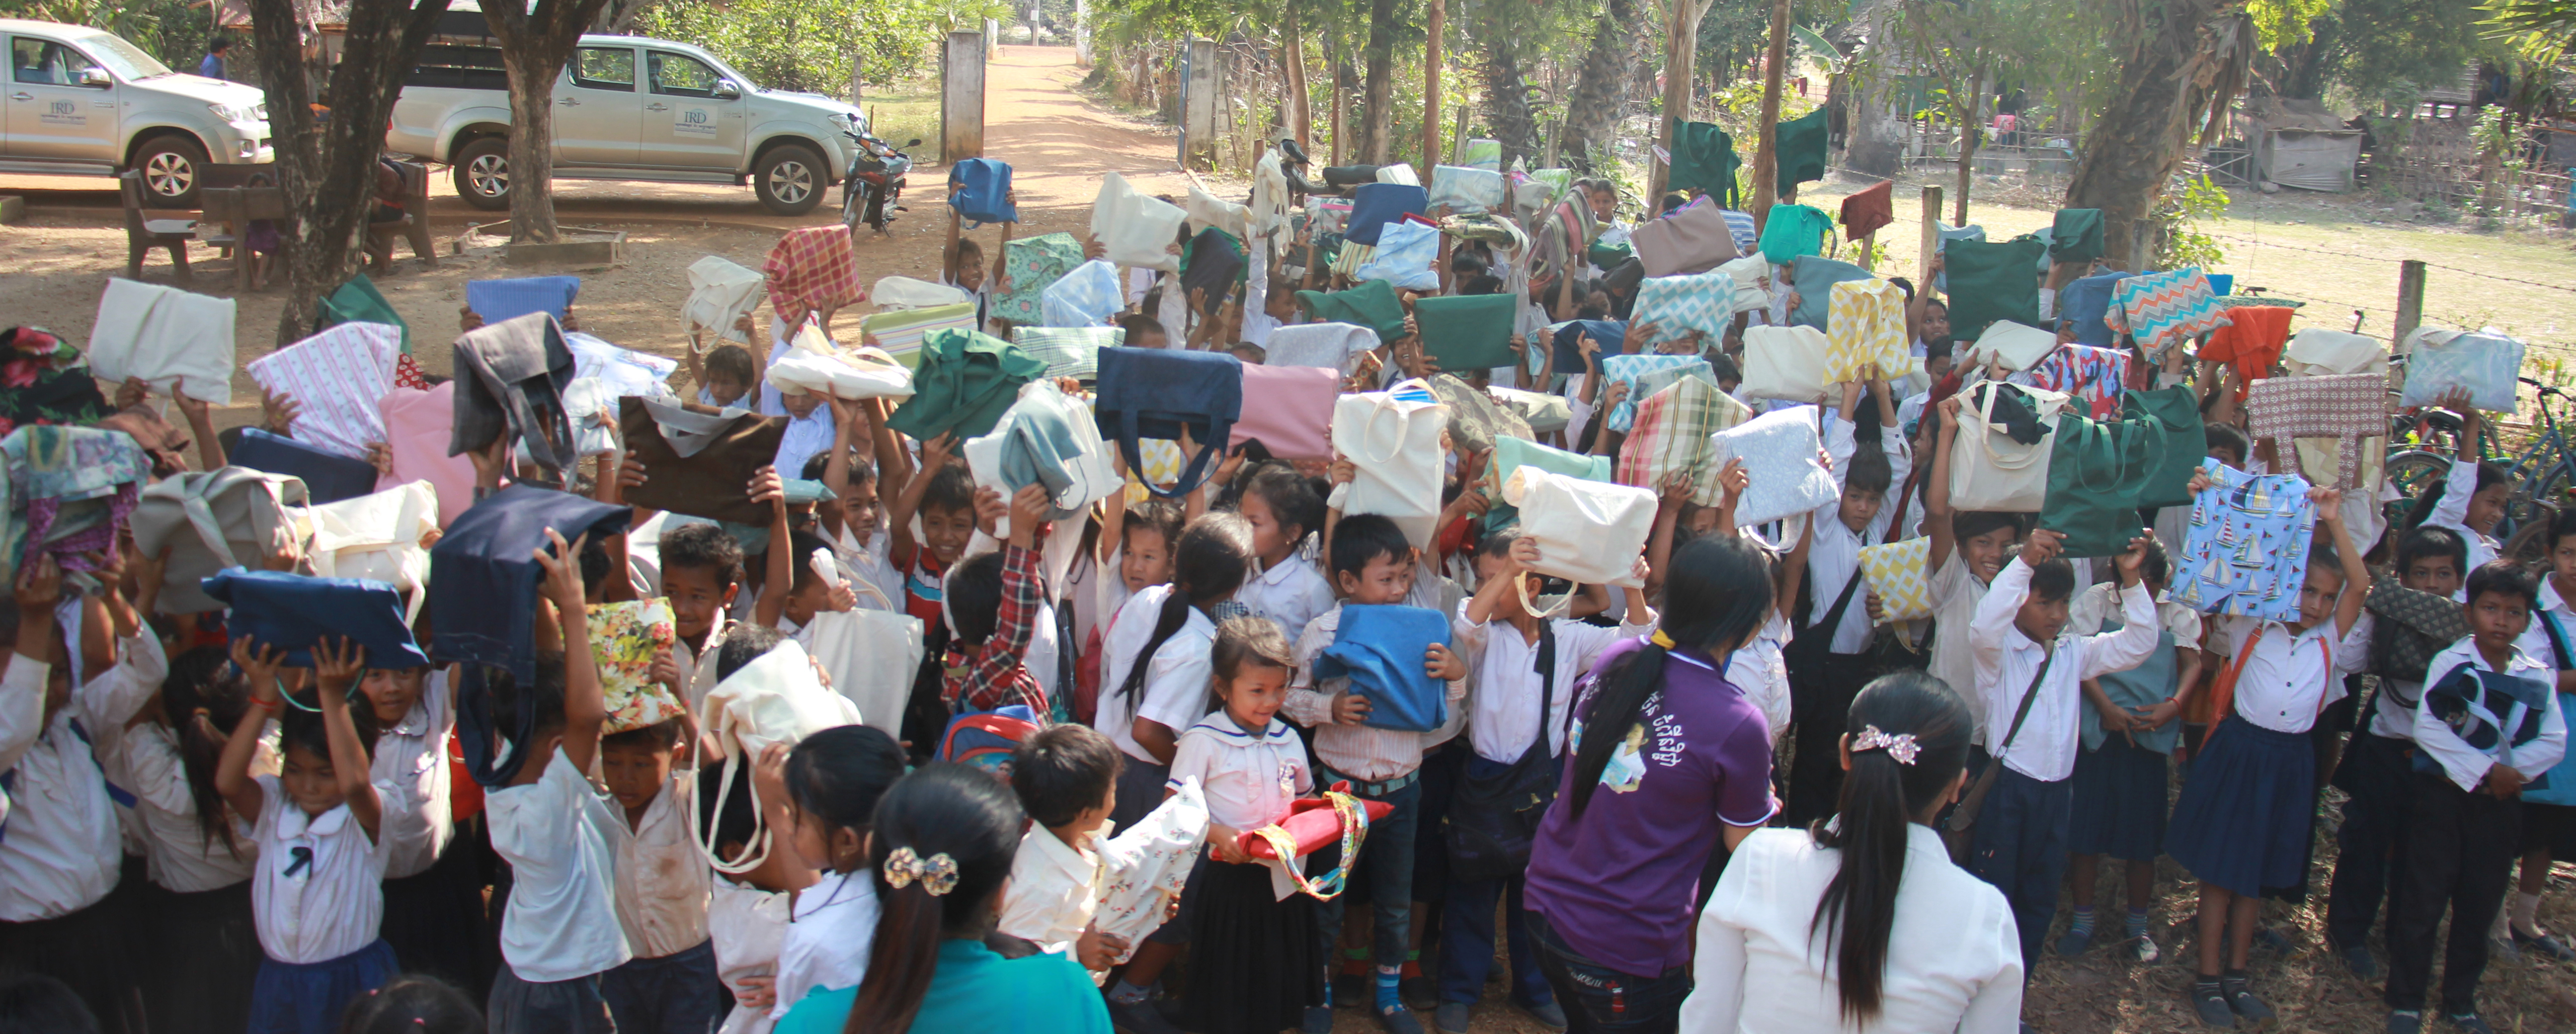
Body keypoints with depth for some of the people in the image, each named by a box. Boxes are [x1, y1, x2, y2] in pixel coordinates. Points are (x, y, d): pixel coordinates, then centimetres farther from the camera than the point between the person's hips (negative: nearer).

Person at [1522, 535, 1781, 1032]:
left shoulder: (1614, 661, -6)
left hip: (1547, 904, 6)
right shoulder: (1738, 725, -22)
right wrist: (1766, 804, 13)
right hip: (1627, 953, -6)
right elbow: (1743, 842, -6)